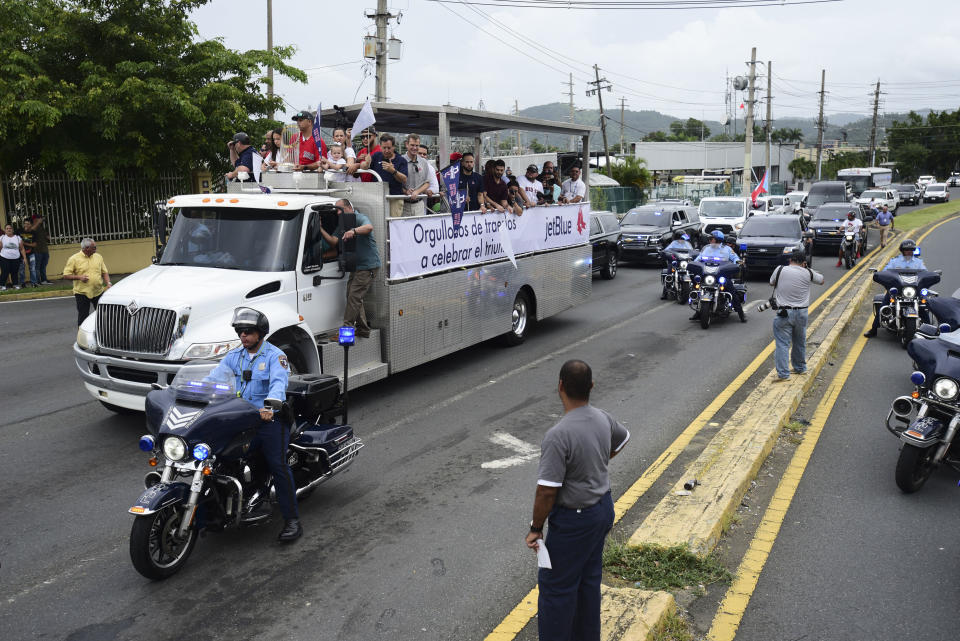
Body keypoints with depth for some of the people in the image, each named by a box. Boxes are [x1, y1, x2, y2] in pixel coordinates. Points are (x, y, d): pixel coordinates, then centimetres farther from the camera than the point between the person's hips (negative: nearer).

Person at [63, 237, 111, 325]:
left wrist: (108, 283, -4)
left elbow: (104, 272, 13)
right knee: (83, 317, 2)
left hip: (98, 292, 4)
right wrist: (79, 277, -18)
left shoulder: (98, 257, 8)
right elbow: (66, 276, -4)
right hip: (82, 293, -3)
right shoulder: (74, 259, -5)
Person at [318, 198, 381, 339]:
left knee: (354, 296, -13)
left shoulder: (360, 218, -10)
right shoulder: (342, 226, 15)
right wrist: (320, 229, -7)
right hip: (356, 267, 10)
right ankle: (363, 330, 22)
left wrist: (354, 231, -51)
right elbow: (333, 242, 5)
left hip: (368, 266, -10)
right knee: (352, 296, 13)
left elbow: (369, 227, -33)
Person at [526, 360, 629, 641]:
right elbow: (622, 439, 19)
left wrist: (536, 529, -13)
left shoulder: (558, 436, -29)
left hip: (574, 519, -8)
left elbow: (547, 491, -26)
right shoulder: (603, 419, -5)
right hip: (604, 507, 8)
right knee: (589, 579, 22)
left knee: (556, 585, 6)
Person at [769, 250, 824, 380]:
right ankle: (800, 368, 34)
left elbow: (771, 282, 13)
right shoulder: (808, 273, -2)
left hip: (784, 313, -3)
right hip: (801, 312, 3)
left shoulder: (780, 270, -6)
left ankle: (783, 373, -9)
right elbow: (821, 280, 18)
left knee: (782, 343, -2)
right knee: (800, 342, 20)